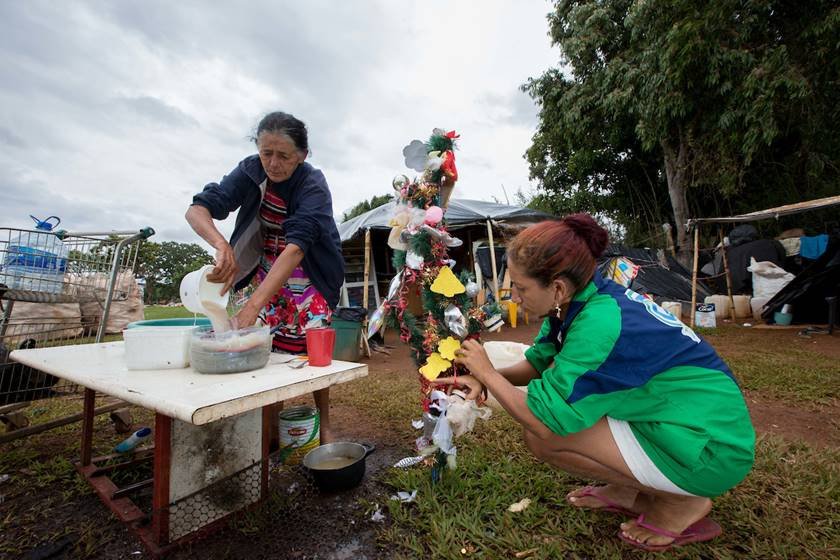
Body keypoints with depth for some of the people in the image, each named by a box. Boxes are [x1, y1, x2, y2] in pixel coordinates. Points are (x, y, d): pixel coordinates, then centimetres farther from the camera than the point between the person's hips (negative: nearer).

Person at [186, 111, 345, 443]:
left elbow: (296, 248, -38)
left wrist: (252, 307, -47)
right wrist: (222, 245, -42)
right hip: (266, 270, 4)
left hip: (310, 277, -3)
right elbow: (197, 209, -19)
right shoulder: (251, 171, -13)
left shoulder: (313, 186, -25)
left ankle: (323, 424, 18)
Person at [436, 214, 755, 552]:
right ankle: (630, 490, 15)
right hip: (669, 419, 8)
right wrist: (483, 379, -9)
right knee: (553, 382, 7)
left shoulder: (599, 322, -31)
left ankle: (681, 503, 2)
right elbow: (538, 361, 6)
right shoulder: (579, 301, -5)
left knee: (542, 435, -18)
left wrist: (488, 373, -15)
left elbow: (545, 420, -28)